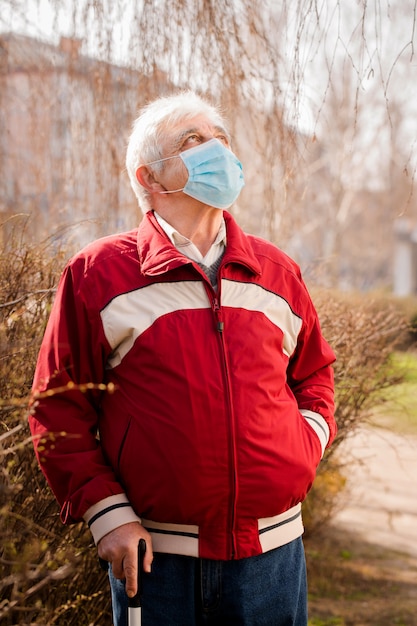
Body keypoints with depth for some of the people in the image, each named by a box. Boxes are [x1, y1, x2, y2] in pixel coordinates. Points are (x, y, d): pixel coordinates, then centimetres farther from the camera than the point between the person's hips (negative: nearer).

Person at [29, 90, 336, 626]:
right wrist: (105, 511, -8)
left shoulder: (279, 274, 8)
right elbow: (58, 406, -2)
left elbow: (314, 371, 23)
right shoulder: (97, 275, -3)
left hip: (272, 550, 3)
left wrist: (309, 442, 6)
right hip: (155, 557, -3)